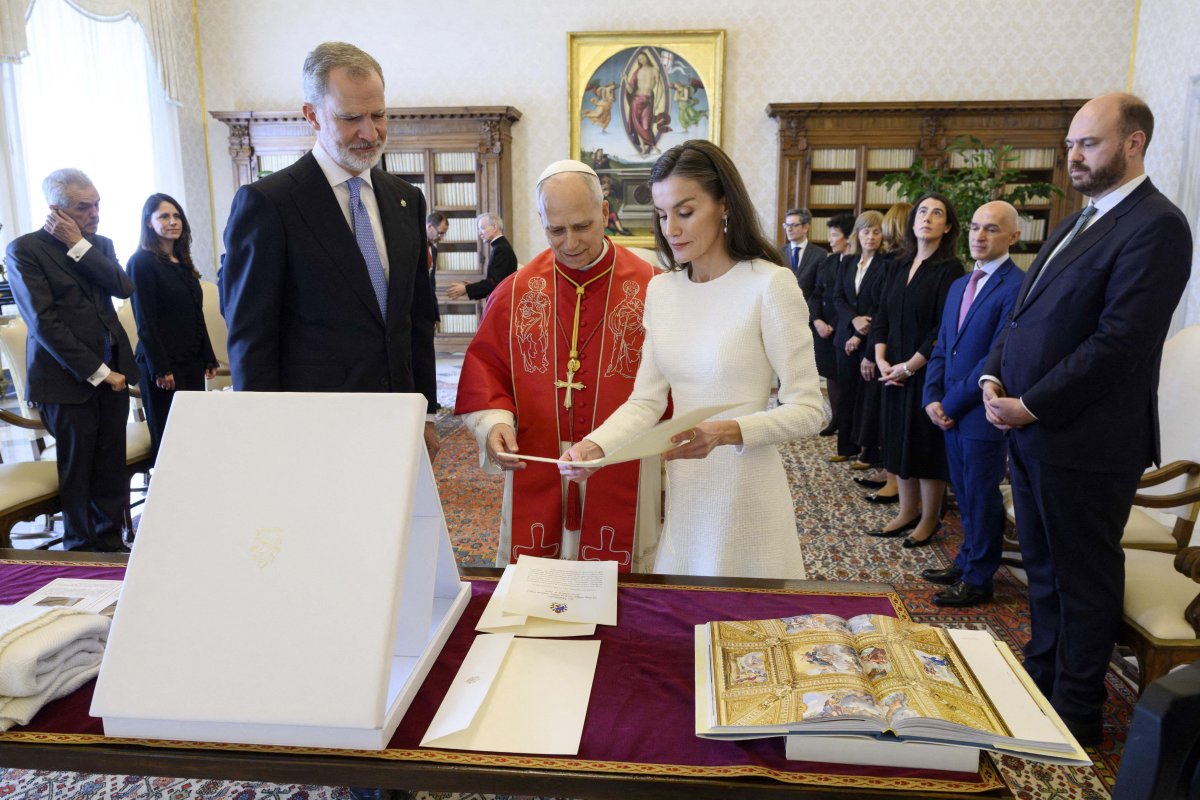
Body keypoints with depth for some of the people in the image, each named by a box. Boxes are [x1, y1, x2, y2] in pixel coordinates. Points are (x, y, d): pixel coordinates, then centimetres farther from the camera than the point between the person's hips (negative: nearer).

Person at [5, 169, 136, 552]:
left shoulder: (100, 245, 12)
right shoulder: (24, 249, -5)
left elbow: (123, 287, -6)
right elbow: (43, 322, -12)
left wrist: (78, 244, -10)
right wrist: (97, 372, -14)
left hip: (112, 372, 4)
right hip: (68, 378, -4)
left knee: (112, 469, 7)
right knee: (77, 473, 5)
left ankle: (112, 543, 17)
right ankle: (82, 550, 19)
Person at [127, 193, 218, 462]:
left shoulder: (183, 261, 13)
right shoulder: (141, 262, -7)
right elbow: (145, 321, -11)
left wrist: (208, 358, 13)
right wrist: (160, 369, -15)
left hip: (192, 361, 6)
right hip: (163, 364, -6)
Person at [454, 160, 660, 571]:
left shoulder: (651, 288, -5)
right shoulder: (515, 291, 2)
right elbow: (485, 368, 4)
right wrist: (494, 421, -14)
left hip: (624, 483, -1)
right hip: (536, 482, 2)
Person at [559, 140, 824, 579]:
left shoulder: (770, 285, -13)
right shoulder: (661, 289, 4)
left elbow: (808, 411, -13)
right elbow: (646, 400, 1)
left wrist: (724, 432, -28)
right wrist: (594, 445, -17)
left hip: (745, 494, -5)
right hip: (679, 490, 5)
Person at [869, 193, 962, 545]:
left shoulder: (950, 269, -10)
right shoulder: (900, 265, 9)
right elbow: (882, 315, 9)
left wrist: (909, 367, -15)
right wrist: (881, 360, -3)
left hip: (928, 372, -6)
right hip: (894, 372, 6)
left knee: (927, 445, 4)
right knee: (899, 440, 12)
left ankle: (930, 518, 19)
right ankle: (908, 512, 25)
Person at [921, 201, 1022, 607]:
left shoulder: (1017, 287, -14)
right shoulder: (959, 285, 14)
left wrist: (952, 403, -14)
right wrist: (932, 398, 0)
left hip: (983, 414, -7)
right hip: (951, 412, 7)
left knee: (981, 497, 5)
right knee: (964, 494, 17)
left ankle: (978, 580, 20)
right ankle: (966, 563, 32)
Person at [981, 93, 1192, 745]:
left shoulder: (1155, 226, -13)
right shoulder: (1075, 225, 15)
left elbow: (1119, 341, -21)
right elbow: (1025, 315, 15)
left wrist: (1031, 407, -18)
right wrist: (994, 377, -1)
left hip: (1085, 442, -8)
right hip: (1030, 430, 8)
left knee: (1083, 579, 8)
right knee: (1043, 568, 19)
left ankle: (1076, 711, 25)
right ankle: (1042, 676, 36)